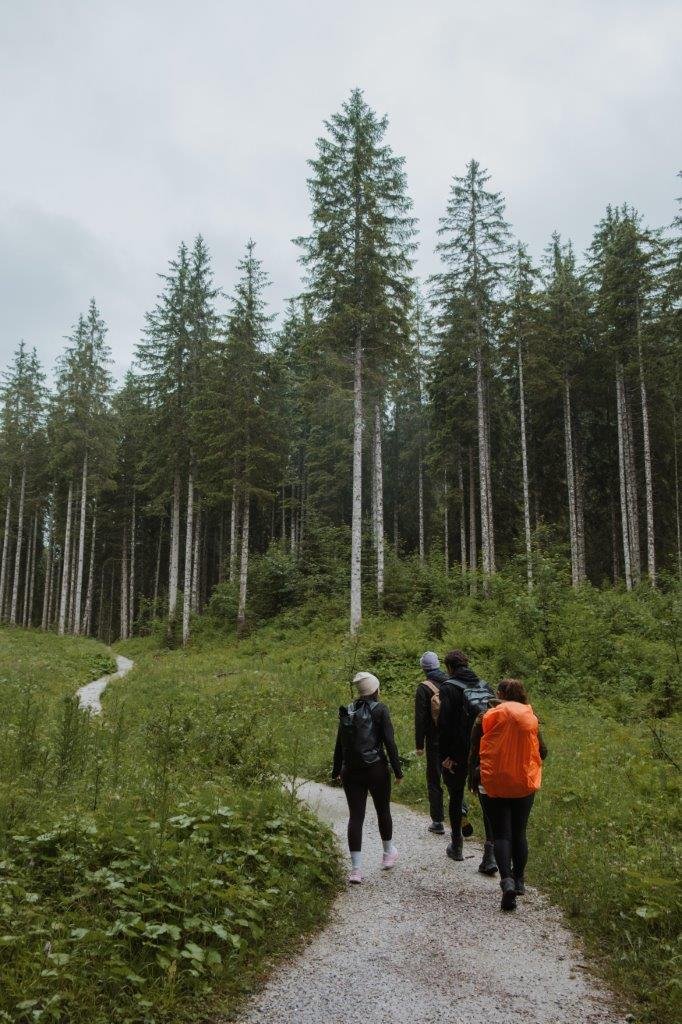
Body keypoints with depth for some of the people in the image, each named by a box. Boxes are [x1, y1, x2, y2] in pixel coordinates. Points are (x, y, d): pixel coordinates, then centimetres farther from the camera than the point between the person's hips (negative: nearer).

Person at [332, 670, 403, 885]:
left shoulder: (347, 711, 5)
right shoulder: (379, 710, -9)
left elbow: (339, 744, 9)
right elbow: (389, 742, -12)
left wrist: (337, 771, 18)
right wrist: (398, 770, -5)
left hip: (351, 771, 3)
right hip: (376, 769, -3)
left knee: (355, 816, 5)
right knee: (383, 811, 18)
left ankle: (356, 869, 2)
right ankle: (388, 853, 37)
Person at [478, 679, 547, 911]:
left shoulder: (490, 716, -8)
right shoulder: (531, 718, 0)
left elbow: (476, 750, -2)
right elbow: (542, 753, 5)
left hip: (494, 784, -3)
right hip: (524, 784, 3)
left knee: (501, 834, 1)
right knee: (519, 833, 17)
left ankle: (506, 879, -17)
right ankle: (519, 880, 23)